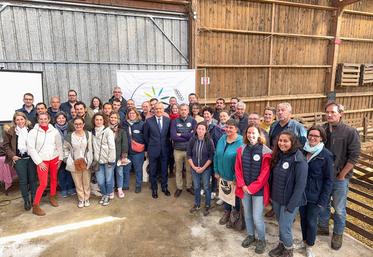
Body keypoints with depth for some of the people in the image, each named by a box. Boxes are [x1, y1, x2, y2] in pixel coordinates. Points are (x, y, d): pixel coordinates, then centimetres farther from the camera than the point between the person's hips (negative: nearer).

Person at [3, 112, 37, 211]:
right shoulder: (10, 131, -3)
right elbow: (6, 145, 4)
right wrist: (12, 155, -6)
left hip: (31, 158, 1)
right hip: (19, 159, -1)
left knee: (33, 179, 9)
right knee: (23, 181, 5)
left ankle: (34, 198, 25)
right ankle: (26, 201, 19)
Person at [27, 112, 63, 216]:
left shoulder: (54, 131, -2)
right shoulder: (33, 132, -8)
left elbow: (59, 145, 6)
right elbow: (31, 149, -9)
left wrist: (60, 157, 2)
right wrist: (39, 162, -11)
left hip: (54, 159, 3)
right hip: (42, 161, -3)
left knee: (54, 179, 16)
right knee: (43, 184, -8)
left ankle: (52, 197, 38)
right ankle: (35, 206, 7)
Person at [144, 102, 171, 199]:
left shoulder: (168, 120, -1)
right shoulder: (149, 121, -6)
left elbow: (169, 134, 8)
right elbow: (146, 136, 2)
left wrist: (166, 144, 5)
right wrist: (149, 146, 6)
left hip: (164, 149, 2)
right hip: (153, 150, -1)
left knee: (164, 170, 13)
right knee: (153, 171, 10)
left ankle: (164, 187, 32)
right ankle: (154, 189, 27)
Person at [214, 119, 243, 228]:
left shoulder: (240, 142, -22)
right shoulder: (222, 139, -3)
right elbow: (216, 156, 4)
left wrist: (236, 178, -18)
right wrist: (216, 171, 5)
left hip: (234, 177, -5)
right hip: (223, 175, 5)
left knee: (235, 195, 17)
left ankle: (235, 215, 41)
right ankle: (227, 212, 47)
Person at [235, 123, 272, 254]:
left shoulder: (266, 152, -12)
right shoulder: (241, 150, 1)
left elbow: (265, 174, -13)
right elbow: (238, 169, 2)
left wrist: (252, 188, -14)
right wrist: (243, 186, -8)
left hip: (258, 190, -4)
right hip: (244, 188, 4)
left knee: (257, 218, 0)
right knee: (247, 214, 17)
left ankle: (261, 239, 26)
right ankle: (250, 235, 40)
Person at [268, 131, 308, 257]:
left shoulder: (299, 161, -21)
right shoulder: (277, 156, -1)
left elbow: (300, 185, -20)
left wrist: (291, 205, -18)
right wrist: (271, 195, 8)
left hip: (289, 201, -6)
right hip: (276, 198, 6)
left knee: (285, 227, 5)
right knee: (281, 224, 21)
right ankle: (281, 245, 42)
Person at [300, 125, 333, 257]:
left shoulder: (326, 155, -14)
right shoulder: (302, 150, -3)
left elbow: (329, 180, -9)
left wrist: (323, 200, -12)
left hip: (315, 196, -3)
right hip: (301, 193, 3)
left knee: (311, 221, 10)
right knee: (303, 218, 17)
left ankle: (309, 246, 32)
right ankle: (304, 240, 40)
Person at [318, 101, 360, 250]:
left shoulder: (350, 132, -11)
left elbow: (354, 156, -12)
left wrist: (342, 174, -11)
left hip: (340, 178, -3)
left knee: (339, 208, 11)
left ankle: (338, 234, 31)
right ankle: (323, 227, 39)